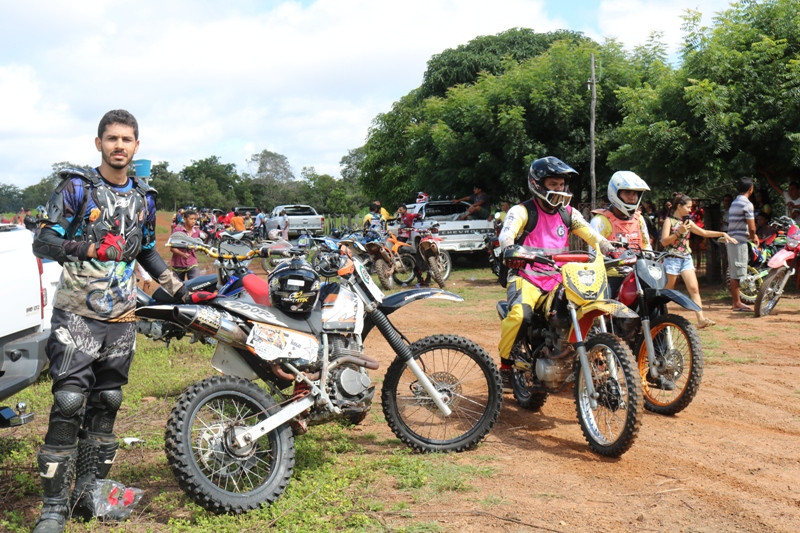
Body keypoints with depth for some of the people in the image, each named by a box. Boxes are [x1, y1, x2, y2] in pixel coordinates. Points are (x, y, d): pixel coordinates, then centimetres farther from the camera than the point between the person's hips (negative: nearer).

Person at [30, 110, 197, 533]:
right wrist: (88, 248, -26)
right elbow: (43, 242, -9)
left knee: (106, 404, 9)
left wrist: (178, 289, 19)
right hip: (77, 315, -5)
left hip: (122, 318, 5)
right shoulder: (75, 188, -2)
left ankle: (88, 491, 19)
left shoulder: (143, 197, 14)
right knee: (68, 404, -11)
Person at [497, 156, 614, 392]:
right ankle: (505, 367, -16)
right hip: (526, 277, -5)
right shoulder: (523, 211, -3)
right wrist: (510, 249, -45)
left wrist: (612, 250, -17)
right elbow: (507, 233, -21)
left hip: (558, 279, 5)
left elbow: (591, 234, 3)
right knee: (519, 314, -32)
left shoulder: (568, 213, 14)